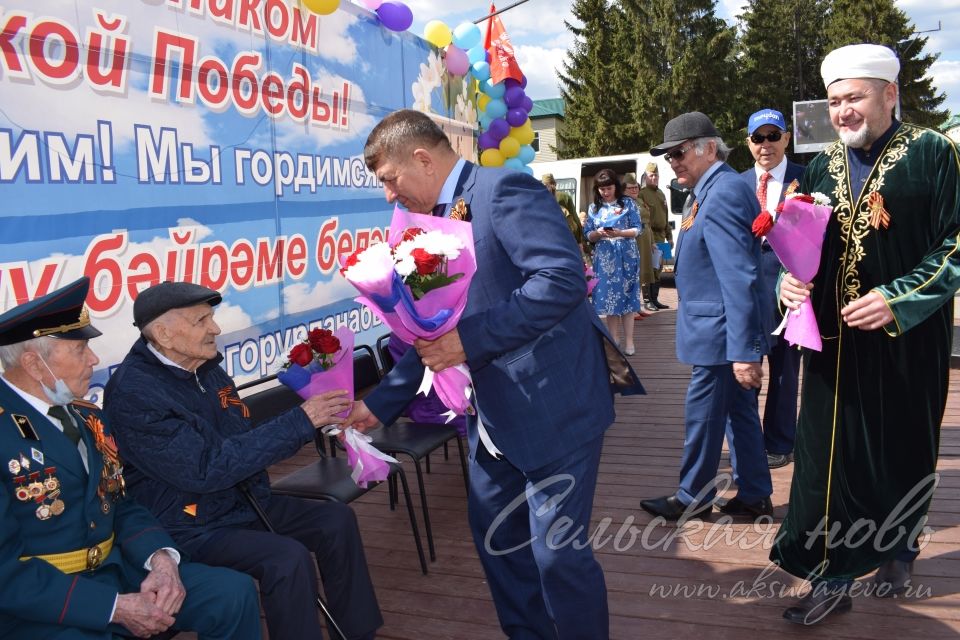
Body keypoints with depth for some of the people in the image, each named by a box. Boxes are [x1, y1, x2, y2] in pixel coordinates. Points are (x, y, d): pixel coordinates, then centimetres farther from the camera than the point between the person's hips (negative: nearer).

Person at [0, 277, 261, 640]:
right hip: (39, 606, -7)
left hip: (114, 570, 7)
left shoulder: (87, 417, 10)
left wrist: (161, 558, -8)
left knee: (233, 592, -5)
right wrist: (115, 607, -19)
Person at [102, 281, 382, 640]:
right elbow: (207, 468, -29)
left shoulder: (206, 367, 2)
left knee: (337, 521, 1)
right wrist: (299, 422, -29)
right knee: (287, 560, -28)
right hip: (189, 528, -8)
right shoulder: (133, 392, -23)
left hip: (240, 500, 8)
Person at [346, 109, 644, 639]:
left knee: (558, 553, -1)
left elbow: (563, 277, -27)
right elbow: (435, 333, 18)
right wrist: (381, 403, 17)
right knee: (497, 539, 17)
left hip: (553, 407, -9)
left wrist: (470, 338, -28)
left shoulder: (505, 190, -13)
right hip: (494, 416, 9)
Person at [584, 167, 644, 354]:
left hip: (626, 257, -2)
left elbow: (637, 229, -1)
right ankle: (614, 340, 11)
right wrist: (598, 234, -13)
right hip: (604, 259, 2)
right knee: (607, 298, 2)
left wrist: (620, 233, -18)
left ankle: (629, 341, 3)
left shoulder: (628, 204, 1)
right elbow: (588, 235, 8)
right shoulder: (593, 208, 9)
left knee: (627, 296, -2)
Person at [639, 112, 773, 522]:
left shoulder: (721, 194, -21)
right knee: (739, 413, 16)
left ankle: (693, 499, 20)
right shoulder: (718, 189, 12)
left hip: (720, 333, -10)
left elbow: (740, 279, -26)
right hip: (727, 332, 10)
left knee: (703, 415, 4)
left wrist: (743, 351, -27)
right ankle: (754, 496, 28)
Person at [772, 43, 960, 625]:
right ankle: (833, 579, 15)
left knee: (902, 452, 13)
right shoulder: (822, 168, 9)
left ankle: (897, 548, 38)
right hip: (833, 340, 3)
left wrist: (896, 299, -20)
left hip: (907, 340, -3)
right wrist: (790, 280, -8)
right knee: (829, 454, 4)